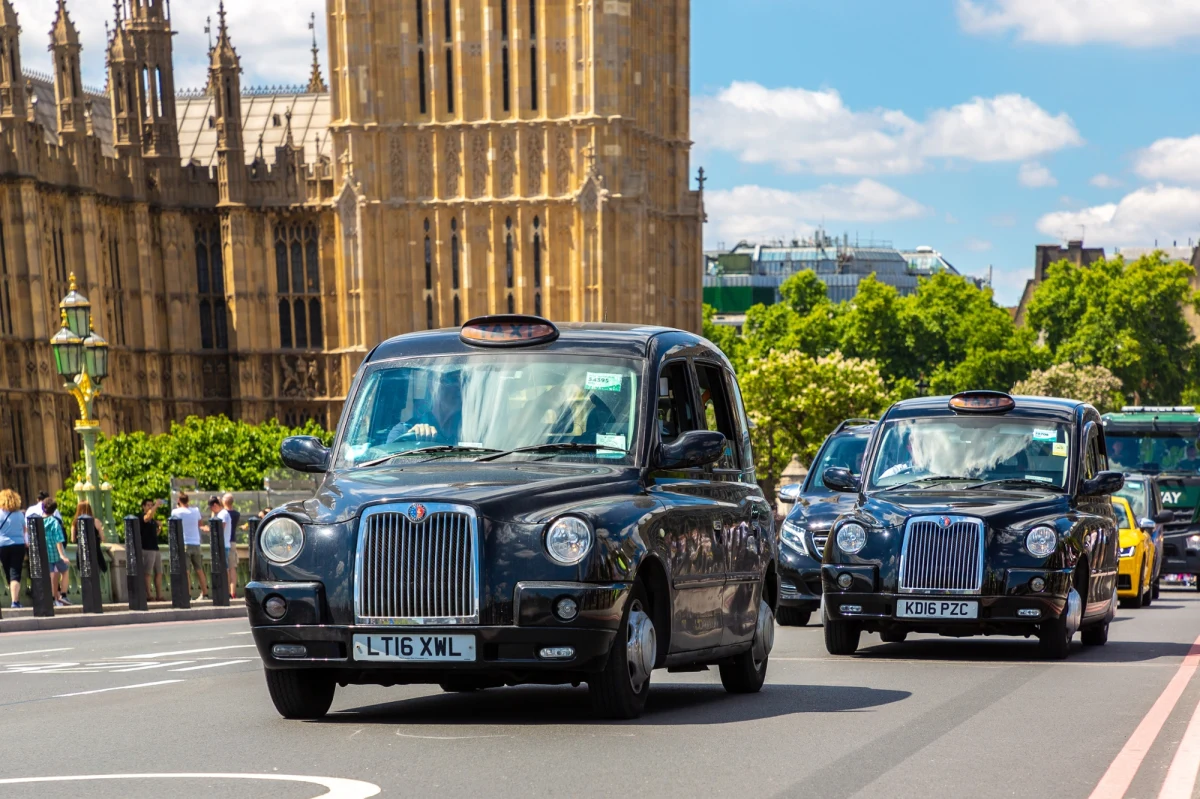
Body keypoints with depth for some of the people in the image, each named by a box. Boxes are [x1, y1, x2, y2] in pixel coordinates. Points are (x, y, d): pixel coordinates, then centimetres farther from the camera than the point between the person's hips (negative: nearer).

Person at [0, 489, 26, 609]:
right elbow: (24, 530, 14)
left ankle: (16, 600, 18)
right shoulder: (20, 514, 3)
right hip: (18, 546, 1)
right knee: (15, 575, -4)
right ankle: (15, 601, -18)